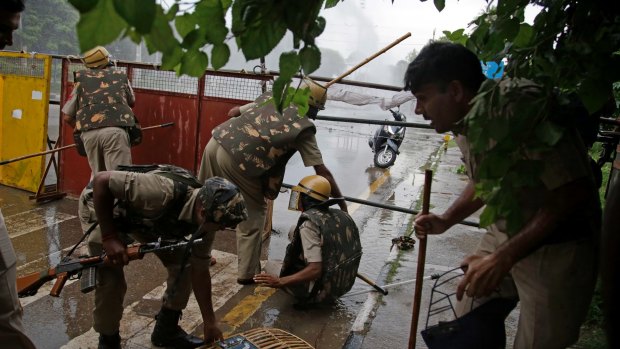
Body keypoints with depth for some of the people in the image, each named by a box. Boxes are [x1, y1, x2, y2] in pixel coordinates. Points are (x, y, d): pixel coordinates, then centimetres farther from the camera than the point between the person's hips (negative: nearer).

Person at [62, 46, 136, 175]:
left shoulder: (81, 79, 23)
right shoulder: (121, 76, 22)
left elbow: (67, 117, 21)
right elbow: (132, 102, 39)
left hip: (89, 134, 2)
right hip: (115, 131, -2)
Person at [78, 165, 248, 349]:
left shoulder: (205, 218, -18)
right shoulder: (164, 192, -43)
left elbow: (200, 271, -6)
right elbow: (101, 180, -36)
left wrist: (210, 322, -2)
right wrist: (109, 237, -33)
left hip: (145, 216, 6)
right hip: (100, 204, -6)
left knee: (183, 263, -3)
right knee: (111, 279, -14)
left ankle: (166, 330, 17)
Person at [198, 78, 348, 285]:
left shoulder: (270, 97, 18)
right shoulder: (303, 127, 3)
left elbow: (233, 112, 27)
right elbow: (322, 171, 2)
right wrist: (342, 204, 10)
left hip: (216, 143, 7)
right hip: (237, 161, -6)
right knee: (253, 213, 13)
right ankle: (247, 272, 17)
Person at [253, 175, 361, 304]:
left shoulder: (309, 223, -24)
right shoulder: (342, 215, -1)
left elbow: (315, 270, -32)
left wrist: (279, 282, -30)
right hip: (344, 285, 7)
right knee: (295, 233, 17)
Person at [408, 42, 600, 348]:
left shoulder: (520, 105, -27)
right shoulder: (465, 120, 1)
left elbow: (572, 192, -27)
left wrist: (503, 257, -28)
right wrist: (446, 220, 1)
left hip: (555, 246, -7)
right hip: (504, 235, 8)